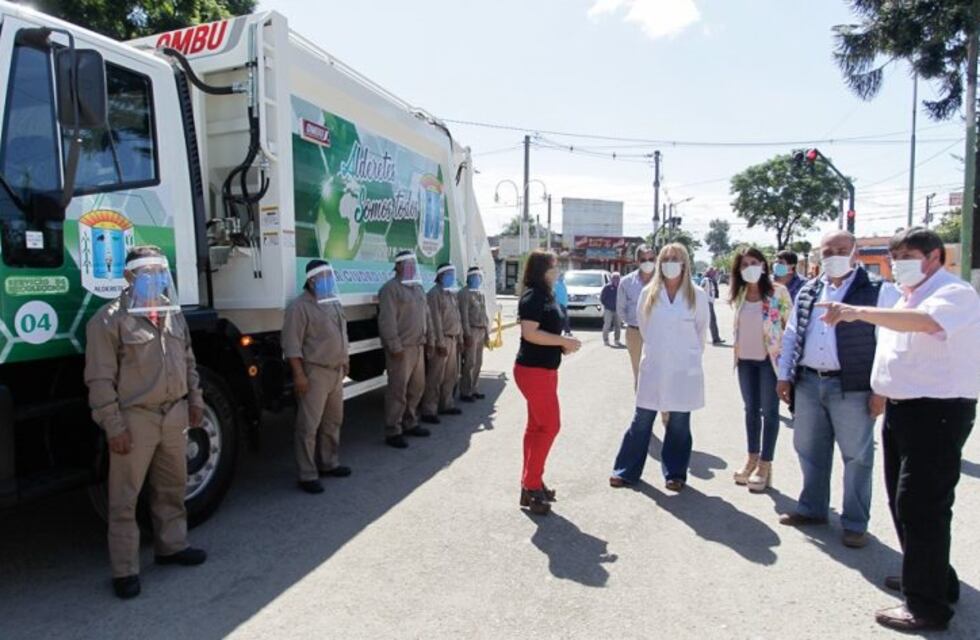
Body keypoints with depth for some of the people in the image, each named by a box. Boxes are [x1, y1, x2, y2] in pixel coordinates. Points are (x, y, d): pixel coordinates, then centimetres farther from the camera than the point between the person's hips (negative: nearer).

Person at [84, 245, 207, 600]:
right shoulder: (109, 319, -11)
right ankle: (125, 570, 16)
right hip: (135, 418, -6)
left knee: (172, 487, 18)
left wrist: (195, 399, 13)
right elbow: (100, 379, -13)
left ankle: (171, 545, 35)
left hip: (175, 413, 7)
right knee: (125, 498, 4)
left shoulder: (174, 314, 10)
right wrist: (113, 425, -16)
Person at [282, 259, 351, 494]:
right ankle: (307, 475, 3)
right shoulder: (300, 306, -13)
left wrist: (345, 361, 20)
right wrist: (299, 374, -22)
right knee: (309, 426, -4)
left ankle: (329, 464, 31)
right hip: (314, 373, -9)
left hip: (336, 372, 9)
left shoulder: (334, 303, 14)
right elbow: (291, 344, -18)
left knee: (333, 422, 17)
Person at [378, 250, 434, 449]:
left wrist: (428, 339, 17)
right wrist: (395, 346, -21)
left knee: (417, 387, 15)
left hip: (418, 346, 9)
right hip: (401, 348, -8)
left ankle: (409, 423, 29)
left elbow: (425, 315, 22)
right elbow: (387, 320, -17)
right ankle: (392, 432, 3)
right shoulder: (391, 289, -10)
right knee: (398, 391, -5)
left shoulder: (417, 287, 18)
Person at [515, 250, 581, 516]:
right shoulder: (532, 297, -16)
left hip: (544, 369, 10)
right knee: (549, 426, -5)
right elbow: (530, 333, -26)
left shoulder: (546, 295, 14)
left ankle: (531, 484, 23)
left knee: (537, 426, 14)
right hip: (533, 371, -10)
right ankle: (531, 486, 4)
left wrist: (563, 343, 7)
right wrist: (565, 341, -20)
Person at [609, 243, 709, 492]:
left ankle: (675, 473, 24)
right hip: (653, 367, 1)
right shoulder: (649, 293, 0)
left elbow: (701, 330, 8)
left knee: (679, 424, 9)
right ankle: (626, 471, 19)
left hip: (684, 370, -1)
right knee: (641, 421, 8)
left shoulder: (697, 295, -4)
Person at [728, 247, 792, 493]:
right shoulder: (739, 294, 7)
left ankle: (765, 464, 11)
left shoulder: (778, 291, -8)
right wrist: (737, 352, 12)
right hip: (745, 359, 5)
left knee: (769, 411, 3)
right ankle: (752, 459, 25)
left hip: (769, 358, -5)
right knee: (751, 409, 13)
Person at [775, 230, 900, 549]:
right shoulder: (807, 292, 11)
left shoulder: (878, 292, -5)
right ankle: (812, 509, 32)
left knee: (856, 456, 5)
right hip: (808, 383, 5)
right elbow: (791, 335, 15)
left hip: (852, 388, -5)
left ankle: (855, 523, 20)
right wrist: (785, 376, 10)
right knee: (809, 450, 15)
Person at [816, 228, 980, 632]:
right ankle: (931, 577, 35)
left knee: (921, 506, -6)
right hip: (902, 408, 10)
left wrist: (858, 312, -40)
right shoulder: (908, 297, 16)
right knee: (903, 501, 18)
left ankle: (927, 606, 6)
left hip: (938, 412, -9)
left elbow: (922, 322, -35)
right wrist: (883, 390, 18)